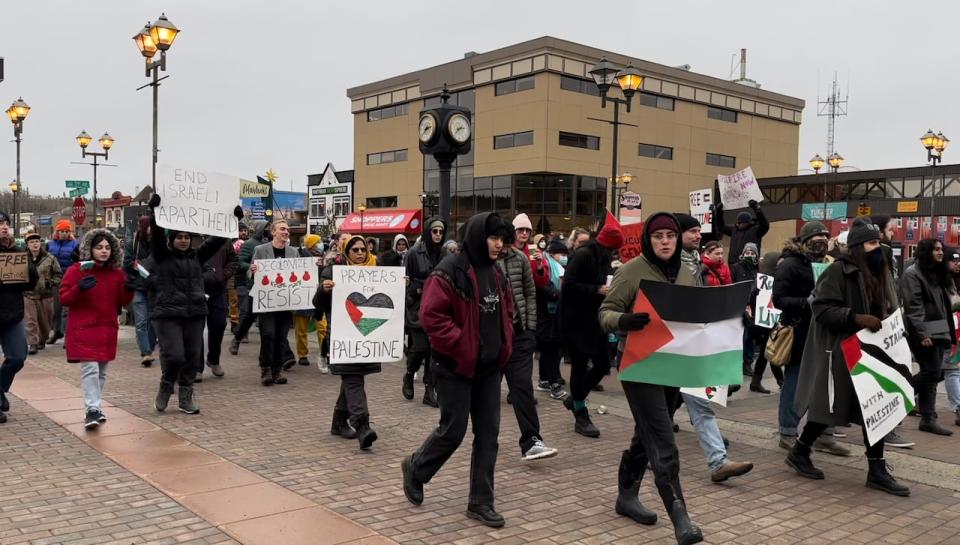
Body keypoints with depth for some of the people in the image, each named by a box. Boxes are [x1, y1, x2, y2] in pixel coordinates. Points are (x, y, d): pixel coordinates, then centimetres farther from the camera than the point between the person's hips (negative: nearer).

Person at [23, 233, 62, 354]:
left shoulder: (50, 258, 0)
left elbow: (58, 274, 5)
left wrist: (52, 283, -10)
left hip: (45, 294, 0)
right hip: (28, 294, 0)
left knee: (44, 320, 9)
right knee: (30, 321, -6)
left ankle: (42, 341, 28)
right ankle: (32, 343, -3)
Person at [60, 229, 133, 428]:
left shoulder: (117, 272, 7)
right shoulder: (76, 271, -3)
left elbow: (122, 302, 11)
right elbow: (64, 299, -5)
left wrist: (129, 289, -9)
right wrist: (79, 289, -23)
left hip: (108, 329, 5)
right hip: (83, 329, -5)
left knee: (102, 371, 11)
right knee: (90, 369, -14)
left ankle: (95, 407, 23)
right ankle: (92, 410, -13)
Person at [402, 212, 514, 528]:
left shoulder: (496, 274, 9)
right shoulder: (449, 273, -16)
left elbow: (506, 310, 22)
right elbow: (431, 316, -22)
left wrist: (504, 344, 9)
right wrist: (461, 346, -20)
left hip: (489, 367, 7)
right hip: (456, 367, -7)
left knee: (488, 434, 6)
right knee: (453, 432, 1)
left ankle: (480, 502, 16)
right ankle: (415, 469, 30)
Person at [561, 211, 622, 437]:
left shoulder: (603, 258, 12)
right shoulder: (583, 255, -15)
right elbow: (568, 286, -23)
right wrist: (598, 290, -23)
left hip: (595, 319, 9)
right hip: (576, 321, -9)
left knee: (603, 364, 9)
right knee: (580, 366, 0)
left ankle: (574, 399, 30)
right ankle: (581, 416, 12)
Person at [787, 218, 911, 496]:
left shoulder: (880, 273, 12)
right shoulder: (838, 270, -13)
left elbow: (887, 311, 21)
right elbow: (822, 309, -20)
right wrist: (857, 318, -28)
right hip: (839, 351, -8)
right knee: (829, 406, 0)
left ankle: (877, 470, 12)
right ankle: (799, 452, 20)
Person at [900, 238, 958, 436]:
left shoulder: (938, 273, 18)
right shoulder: (913, 273, -9)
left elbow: (944, 305, 20)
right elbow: (913, 306, -16)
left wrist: (949, 331, 14)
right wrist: (922, 334, -22)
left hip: (939, 331, 8)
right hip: (924, 332, -8)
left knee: (931, 374, 7)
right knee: (931, 373, -9)